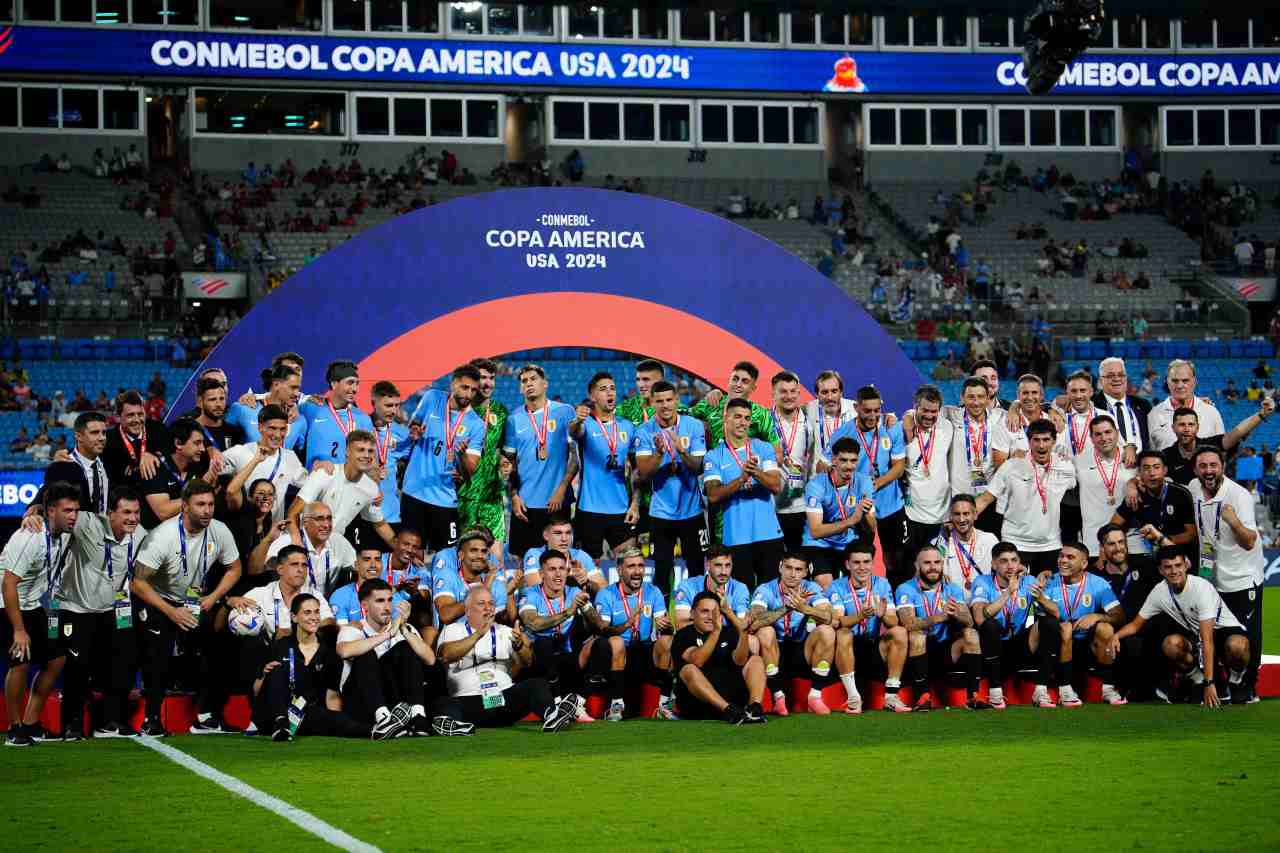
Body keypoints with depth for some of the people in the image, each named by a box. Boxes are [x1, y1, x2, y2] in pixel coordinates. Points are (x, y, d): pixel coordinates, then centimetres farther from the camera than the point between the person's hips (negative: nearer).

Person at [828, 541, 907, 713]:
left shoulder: (882, 585, 4)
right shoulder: (837, 588, -4)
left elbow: (893, 622, -8)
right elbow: (836, 622, -21)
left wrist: (883, 616, -32)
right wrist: (860, 616, -40)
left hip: (876, 650, 3)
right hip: (849, 652, -3)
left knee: (899, 632, -21)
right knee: (843, 634, -32)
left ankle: (891, 697, -20)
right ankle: (853, 698, -28)